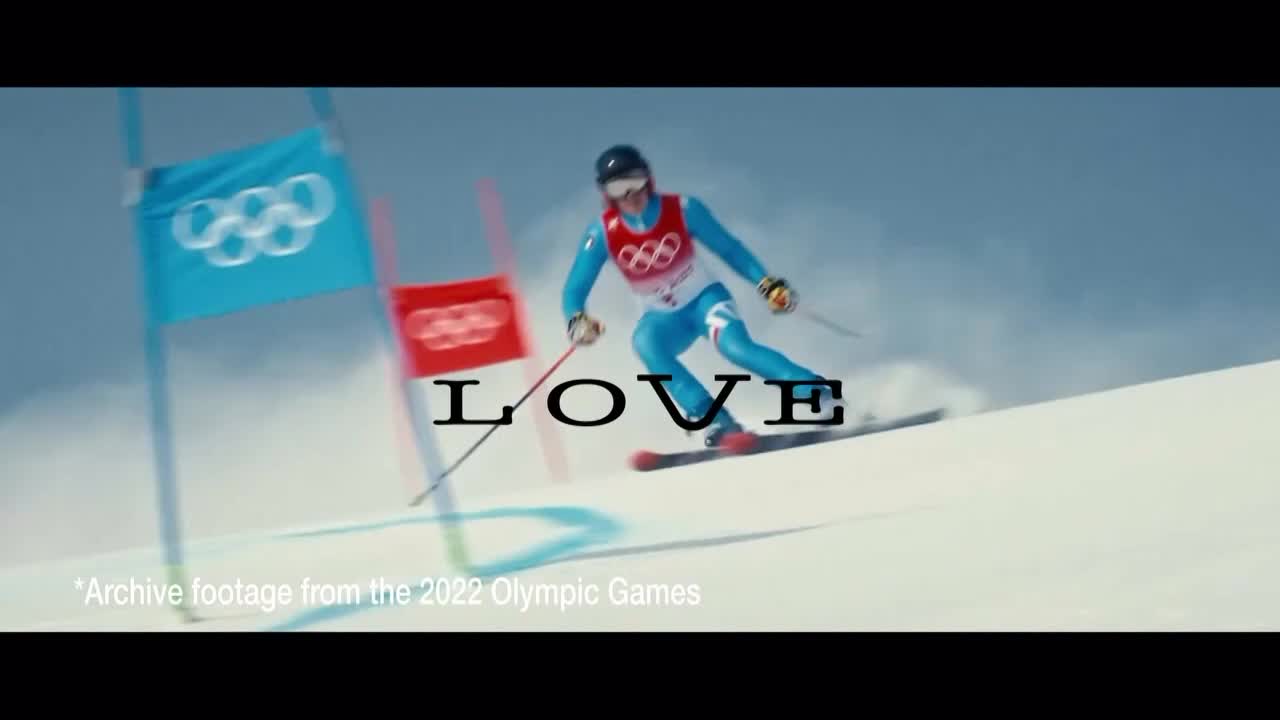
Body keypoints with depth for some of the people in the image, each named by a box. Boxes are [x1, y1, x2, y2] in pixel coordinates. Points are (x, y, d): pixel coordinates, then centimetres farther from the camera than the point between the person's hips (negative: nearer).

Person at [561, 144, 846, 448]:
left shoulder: (682, 210, -18)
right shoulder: (603, 232, -16)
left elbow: (728, 247, -7)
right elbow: (575, 289, -11)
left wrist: (767, 283, -17)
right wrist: (577, 320, -32)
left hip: (705, 297, -2)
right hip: (664, 317, 2)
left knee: (735, 346, -31)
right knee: (645, 343, -32)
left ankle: (817, 393, -27)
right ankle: (716, 421, -32)